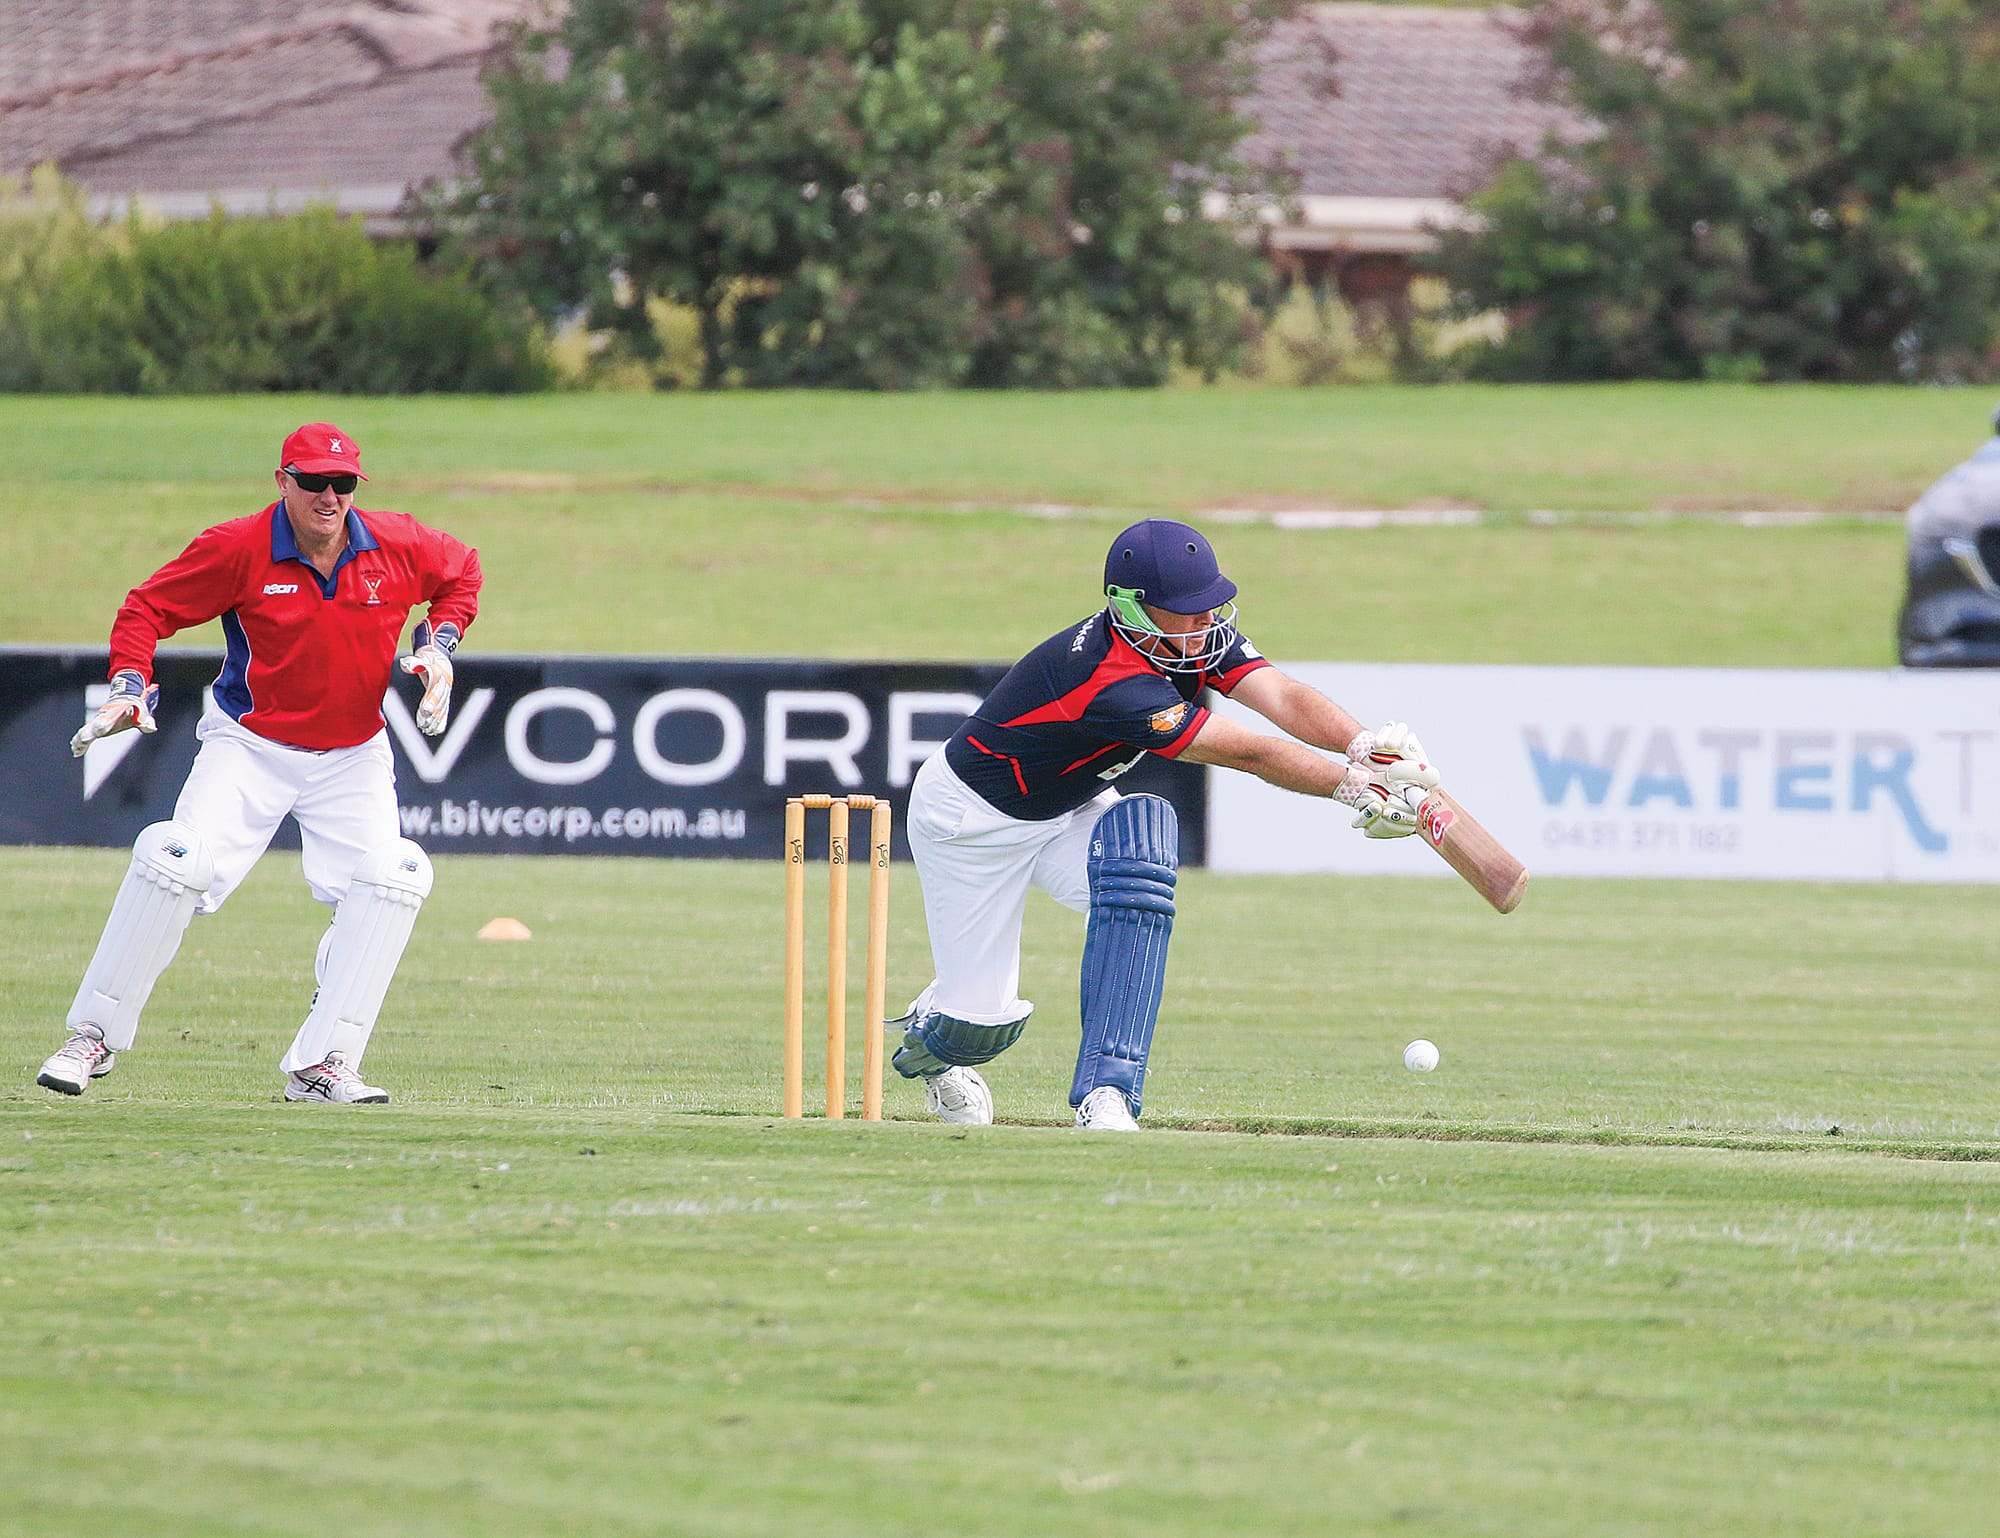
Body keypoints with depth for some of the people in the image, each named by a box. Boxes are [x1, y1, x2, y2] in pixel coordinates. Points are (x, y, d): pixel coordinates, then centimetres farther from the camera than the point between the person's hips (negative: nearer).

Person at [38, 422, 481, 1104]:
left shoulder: (398, 547, -6)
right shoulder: (237, 549, -14)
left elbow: (462, 571, 15)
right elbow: (148, 608, -5)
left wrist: (438, 644, -1)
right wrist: (130, 685, -20)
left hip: (353, 759, 3)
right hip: (249, 746, -3)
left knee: (393, 877, -19)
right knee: (177, 861, -23)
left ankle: (322, 1066, -15)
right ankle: (95, 1035, -7)